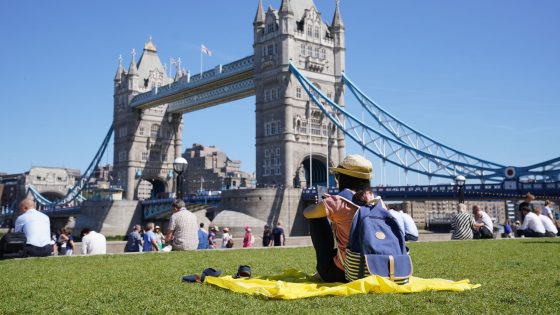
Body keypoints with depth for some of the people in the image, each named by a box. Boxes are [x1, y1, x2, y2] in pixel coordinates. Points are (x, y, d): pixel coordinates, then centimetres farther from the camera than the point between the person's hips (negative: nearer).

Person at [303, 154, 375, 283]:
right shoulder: (377, 202, -2)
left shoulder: (337, 202, -14)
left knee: (317, 217, 10)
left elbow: (307, 212, 3)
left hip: (338, 274, -5)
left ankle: (322, 271, 24)